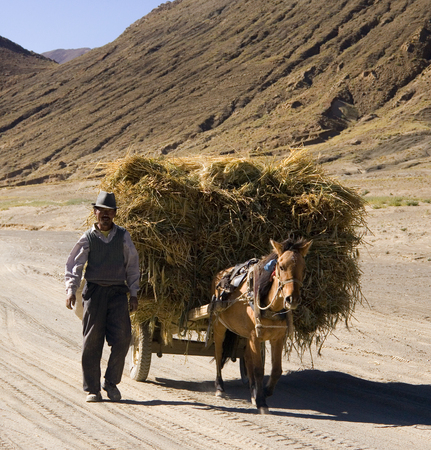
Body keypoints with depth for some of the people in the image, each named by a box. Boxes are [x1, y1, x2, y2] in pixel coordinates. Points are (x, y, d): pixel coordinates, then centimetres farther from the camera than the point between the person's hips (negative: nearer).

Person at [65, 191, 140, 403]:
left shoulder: (123, 236, 8)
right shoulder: (87, 238, 5)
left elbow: (132, 264, 11)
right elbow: (74, 266, 2)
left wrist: (133, 293, 7)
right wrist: (70, 290, -12)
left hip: (118, 292, 1)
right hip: (94, 290, -1)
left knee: (122, 339, -7)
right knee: (92, 341, 0)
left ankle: (111, 382, 11)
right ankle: (92, 389, 9)